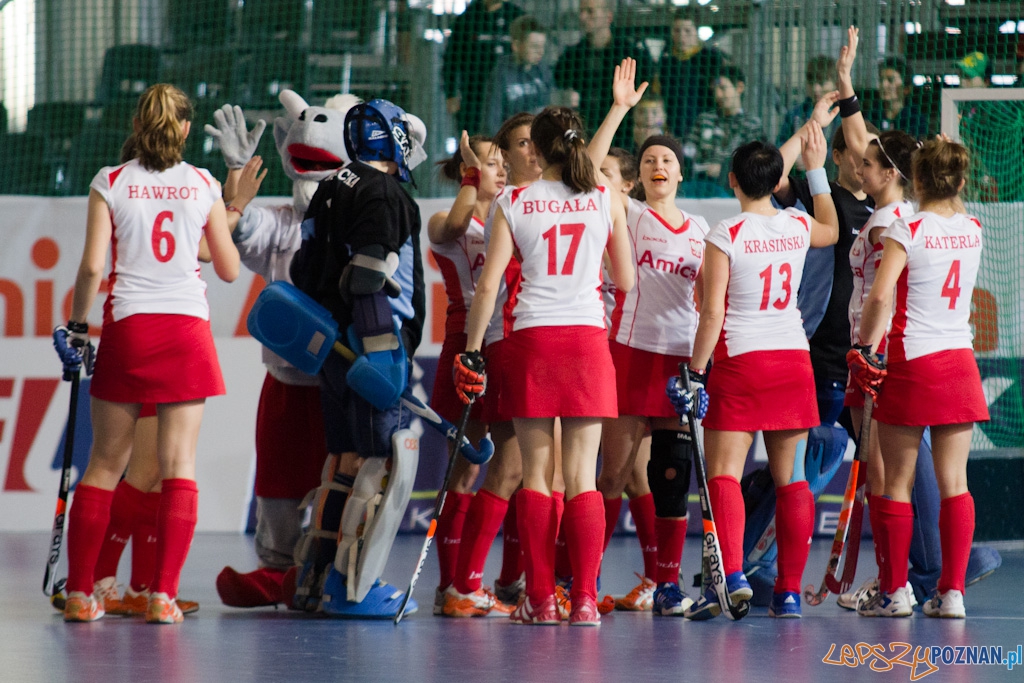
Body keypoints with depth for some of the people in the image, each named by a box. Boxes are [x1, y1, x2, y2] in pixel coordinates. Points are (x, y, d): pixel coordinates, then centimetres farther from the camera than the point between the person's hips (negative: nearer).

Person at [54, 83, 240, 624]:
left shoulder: (110, 183, 1)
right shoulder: (203, 186, 4)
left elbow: (93, 265, -6)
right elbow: (229, 269, 9)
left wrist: (75, 324, 7)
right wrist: (228, 214, 25)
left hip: (128, 327, 0)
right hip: (187, 327, 0)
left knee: (105, 463, 8)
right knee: (179, 464, 0)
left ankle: (79, 593, 8)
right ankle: (163, 594, -8)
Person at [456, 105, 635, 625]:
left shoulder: (514, 204, 0)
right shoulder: (606, 201, 4)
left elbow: (488, 286, -3)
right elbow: (625, 281, 12)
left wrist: (471, 350, 4)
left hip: (532, 339, -1)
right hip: (587, 338, 1)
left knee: (537, 474, 5)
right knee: (582, 476, 1)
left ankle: (540, 599, 4)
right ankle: (584, 600, -5)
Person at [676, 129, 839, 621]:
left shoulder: (724, 237, -10)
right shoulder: (797, 226, 4)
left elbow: (712, 314, -13)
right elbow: (831, 230, 29)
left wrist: (695, 372, -6)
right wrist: (816, 170, 34)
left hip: (740, 360, -4)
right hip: (793, 359, 4)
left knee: (723, 473, -6)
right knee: (791, 479, 7)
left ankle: (731, 575, -25)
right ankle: (789, 592, 8)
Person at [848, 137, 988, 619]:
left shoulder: (906, 231, -10)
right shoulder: (973, 230, 5)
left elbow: (880, 296, -21)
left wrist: (864, 348, -12)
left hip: (911, 362, -4)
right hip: (960, 362, 4)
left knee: (896, 483, 4)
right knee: (954, 483, 4)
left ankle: (893, 591, 7)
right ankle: (952, 591, 2)